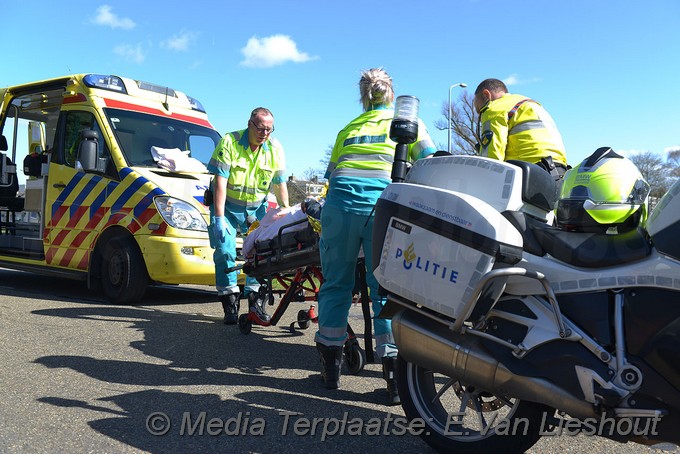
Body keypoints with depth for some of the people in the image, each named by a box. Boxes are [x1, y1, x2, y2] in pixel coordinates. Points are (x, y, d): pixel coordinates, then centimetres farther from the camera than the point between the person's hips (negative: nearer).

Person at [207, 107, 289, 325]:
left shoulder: (275, 148, -6)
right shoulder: (230, 142, -16)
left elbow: (280, 184, 0)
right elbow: (220, 182, -19)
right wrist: (219, 218, -23)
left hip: (257, 207, 3)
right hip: (227, 205, -3)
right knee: (225, 249, -11)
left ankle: (255, 300, 3)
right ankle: (230, 303, -2)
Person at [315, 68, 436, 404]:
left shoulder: (348, 128, 28)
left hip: (340, 200, 2)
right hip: (383, 201, -2)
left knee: (336, 283, 11)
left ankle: (330, 366, 19)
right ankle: (393, 370, 2)